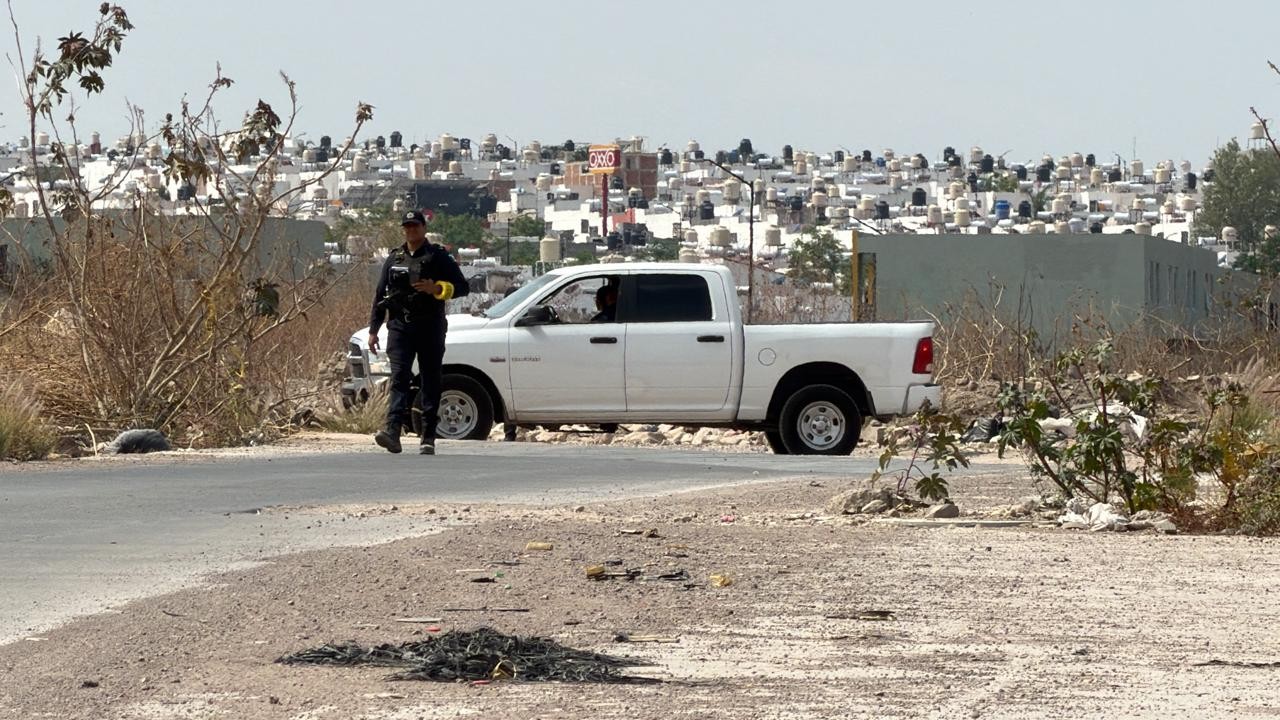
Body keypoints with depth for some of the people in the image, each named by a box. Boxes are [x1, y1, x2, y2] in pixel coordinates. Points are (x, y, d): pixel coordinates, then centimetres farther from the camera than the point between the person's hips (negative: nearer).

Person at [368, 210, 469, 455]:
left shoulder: (438, 257, 4)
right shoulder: (394, 259, 14)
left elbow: (462, 286, 2)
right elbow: (380, 295, 17)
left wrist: (437, 289, -17)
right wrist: (373, 329, 12)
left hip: (430, 328, -2)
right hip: (400, 327, 2)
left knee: (430, 382, 3)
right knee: (399, 379, -12)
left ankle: (428, 437, 8)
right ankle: (393, 431, -25)